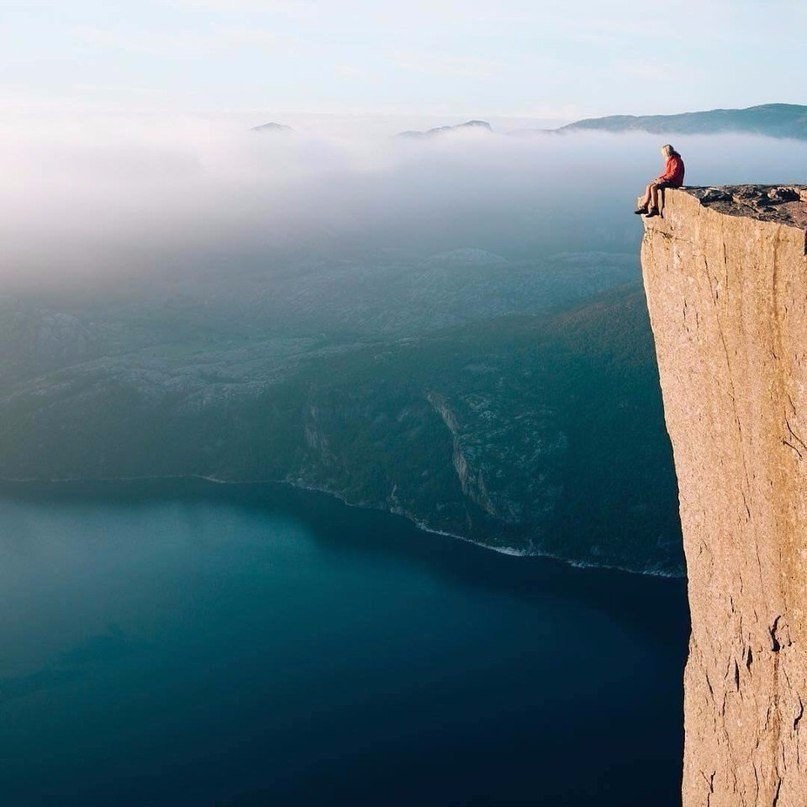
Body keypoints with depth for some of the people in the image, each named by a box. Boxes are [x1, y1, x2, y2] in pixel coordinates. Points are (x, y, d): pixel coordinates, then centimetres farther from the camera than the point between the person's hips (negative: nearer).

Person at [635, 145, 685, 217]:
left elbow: (673, 174, -21)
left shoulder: (676, 160, -13)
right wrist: (659, 178, 4)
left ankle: (654, 208, -23)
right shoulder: (669, 160, 17)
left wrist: (663, 179, -21)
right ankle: (644, 207, -12)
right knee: (649, 186, -4)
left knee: (654, 187, -26)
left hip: (673, 182, -10)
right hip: (667, 180, 10)